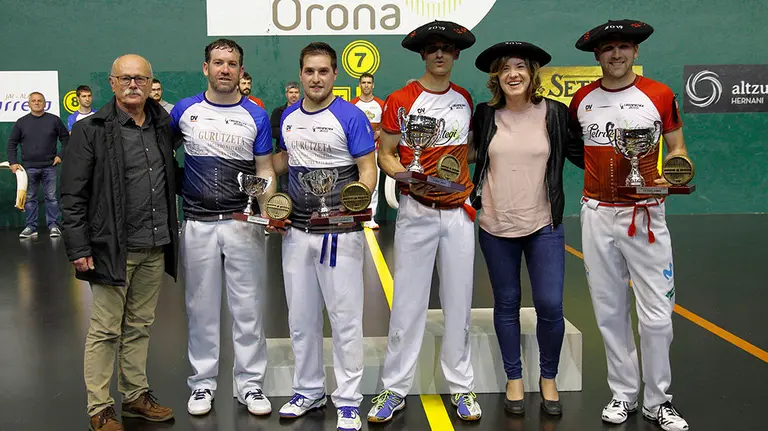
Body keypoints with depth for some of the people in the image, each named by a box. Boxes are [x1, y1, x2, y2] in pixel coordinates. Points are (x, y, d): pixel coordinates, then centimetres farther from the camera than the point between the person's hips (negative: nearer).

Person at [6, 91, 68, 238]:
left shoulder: (54, 120, 4)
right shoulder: (21, 122, 6)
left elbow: (66, 139, 10)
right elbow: (11, 144, 8)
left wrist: (60, 155, -1)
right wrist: (13, 162, -2)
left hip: (49, 167, -1)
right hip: (28, 168, 1)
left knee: (52, 198, 0)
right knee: (29, 199, 5)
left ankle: (53, 226, 7)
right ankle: (30, 227, 11)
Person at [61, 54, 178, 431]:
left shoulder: (162, 127, 10)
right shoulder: (90, 130, -6)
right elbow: (73, 196, -8)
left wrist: (170, 236, 12)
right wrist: (79, 249, -13)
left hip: (155, 249, 5)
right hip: (113, 248, -5)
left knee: (139, 327, 15)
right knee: (105, 331, 3)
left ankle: (136, 397, 27)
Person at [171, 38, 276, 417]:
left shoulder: (256, 116, 3)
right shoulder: (185, 110, 5)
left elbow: (264, 171, 3)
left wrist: (267, 209, -14)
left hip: (243, 223, -1)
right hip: (198, 224, 1)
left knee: (248, 307, 4)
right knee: (201, 307, 9)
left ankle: (250, 383, 16)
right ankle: (203, 382, 22)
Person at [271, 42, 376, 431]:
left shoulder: (351, 117, -9)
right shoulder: (288, 116, 8)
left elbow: (367, 170, -11)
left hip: (340, 233, -5)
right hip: (297, 231, 6)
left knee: (345, 319, 2)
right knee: (300, 318, 14)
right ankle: (308, 390, 30)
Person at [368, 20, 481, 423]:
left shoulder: (465, 99, 9)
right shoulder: (400, 100, -3)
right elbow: (385, 155, -2)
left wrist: (471, 185, 8)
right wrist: (407, 177, -20)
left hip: (459, 212, 4)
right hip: (416, 212, -3)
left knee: (459, 302, 8)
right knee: (407, 302, 1)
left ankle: (461, 386, 21)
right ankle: (395, 389, 14)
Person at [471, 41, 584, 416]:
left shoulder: (555, 113, -2)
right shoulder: (484, 116, 2)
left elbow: (582, 154, 2)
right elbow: (469, 154, 15)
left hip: (544, 226, -1)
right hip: (496, 227, 1)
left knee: (550, 306, -3)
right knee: (506, 304, 11)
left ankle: (548, 378, 21)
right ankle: (514, 378, 28)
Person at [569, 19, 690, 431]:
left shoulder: (659, 95, -3)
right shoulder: (582, 99, 4)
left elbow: (677, 149, 3)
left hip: (646, 216, -2)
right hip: (597, 215, 3)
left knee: (656, 315, -1)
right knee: (610, 311, 10)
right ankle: (624, 394, 25)